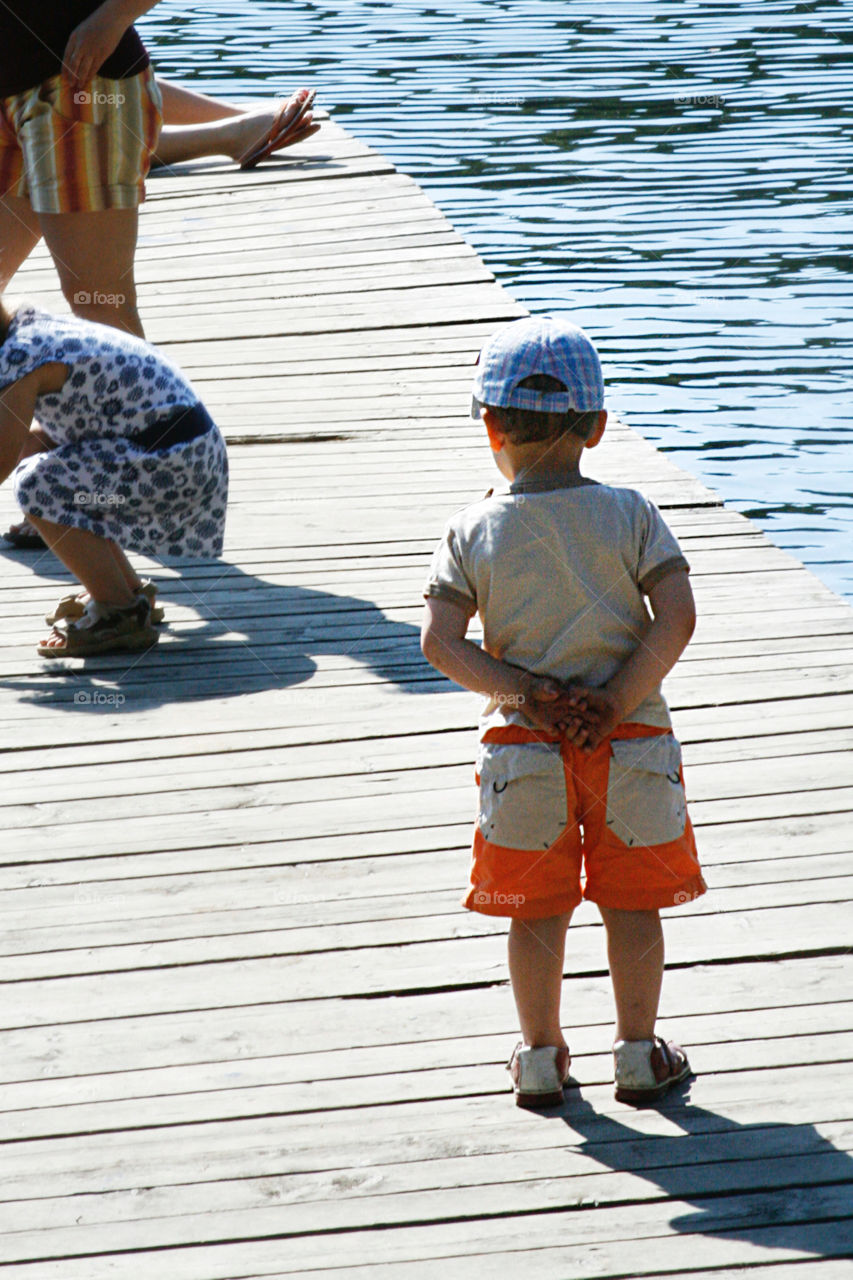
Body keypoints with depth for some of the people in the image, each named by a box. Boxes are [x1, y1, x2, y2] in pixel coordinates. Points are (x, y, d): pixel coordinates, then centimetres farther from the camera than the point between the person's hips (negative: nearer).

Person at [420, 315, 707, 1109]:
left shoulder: (474, 532, -4)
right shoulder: (630, 516, -5)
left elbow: (440, 642, -12)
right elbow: (676, 618, -13)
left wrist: (523, 695, -11)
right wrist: (619, 700, -12)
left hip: (523, 745, 0)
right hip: (632, 743, 0)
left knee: (536, 906, 12)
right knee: (632, 901, 12)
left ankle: (540, 1056, 21)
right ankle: (638, 1053, 19)